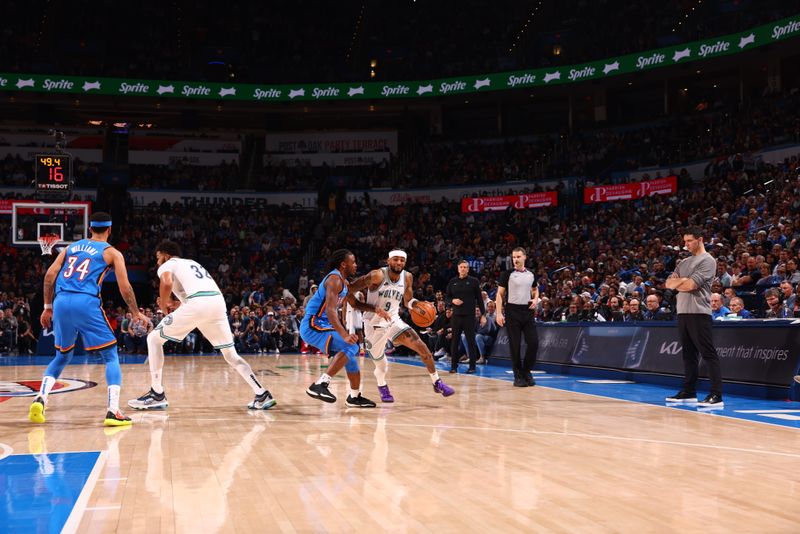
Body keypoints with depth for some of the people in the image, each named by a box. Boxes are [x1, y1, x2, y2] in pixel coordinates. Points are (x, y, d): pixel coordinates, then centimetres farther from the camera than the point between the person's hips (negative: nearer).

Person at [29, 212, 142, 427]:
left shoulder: (72, 247, 23)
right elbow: (124, 287, 4)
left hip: (61, 302, 5)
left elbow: (50, 275, 13)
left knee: (62, 356, 24)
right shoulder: (112, 253, 11)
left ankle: (40, 398, 5)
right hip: (87, 303, -4)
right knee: (111, 356, 5)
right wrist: (135, 313, 15)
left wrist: (48, 308, 18)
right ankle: (113, 411, -9)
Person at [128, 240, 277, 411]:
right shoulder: (193, 263, 38)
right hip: (218, 302, 7)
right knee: (231, 355, 20)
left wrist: (164, 306, 10)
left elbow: (167, 283, -7)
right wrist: (178, 304, 38)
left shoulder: (167, 265, 17)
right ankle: (263, 395, 10)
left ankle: (157, 395, 8)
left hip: (198, 304, -6)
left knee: (154, 339, 10)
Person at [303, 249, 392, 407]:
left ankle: (354, 397, 31)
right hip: (313, 325, -11)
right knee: (350, 347, -23)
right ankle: (320, 384, -28)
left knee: (351, 349, 19)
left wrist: (376, 310, 15)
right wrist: (344, 334, -39)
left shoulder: (343, 282, 15)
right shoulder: (334, 279, -18)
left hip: (320, 325, 11)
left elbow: (355, 304, 30)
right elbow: (330, 310, -29)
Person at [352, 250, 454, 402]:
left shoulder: (407, 277, -3)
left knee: (422, 347, -11)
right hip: (374, 325, -4)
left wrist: (417, 304, -12)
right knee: (381, 366, 5)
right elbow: (351, 289, -17)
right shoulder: (377, 276, -20)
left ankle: (437, 382, 3)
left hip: (393, 321, 4)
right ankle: (382, 387, 38)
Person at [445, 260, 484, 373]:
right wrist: (453, 301, -9)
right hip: (456, 315, 3)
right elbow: (447, 297, 14)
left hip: (469, 316, -3)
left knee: (471, 341, 1)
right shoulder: (452, 282, 9)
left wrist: (483, 314, -2)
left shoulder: (474, 281, 1)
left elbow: (479, 298, 2)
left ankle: (472, 366, 7)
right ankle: (454, 366, 12)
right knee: (455, 341, 4)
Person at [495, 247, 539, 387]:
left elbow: (535, 289, 25)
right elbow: (500, 294, -3)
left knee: (533, 342, -3)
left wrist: (535, 299, 3)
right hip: (512, 311, -4)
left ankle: (526, 371, 14)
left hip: (527, 311, 4)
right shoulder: (507, 274, -3)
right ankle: (518, 376, 7)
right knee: (515, 345, -1)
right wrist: (499, 313, -12)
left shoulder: (531, 274, 9)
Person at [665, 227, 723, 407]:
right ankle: (689, 392, 19)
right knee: (688, 353, 13)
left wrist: (678, 282, 4)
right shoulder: (684, 263, 20)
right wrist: (682, 280, -7)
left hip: (699, 312, -8)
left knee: (708, 354, -9)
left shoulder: (707, 260, -6)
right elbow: (669, 283, 13)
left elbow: (691, 285, -16)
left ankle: (716, 395, -11)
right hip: (683, 312, 8)